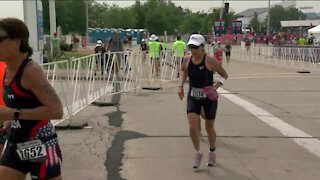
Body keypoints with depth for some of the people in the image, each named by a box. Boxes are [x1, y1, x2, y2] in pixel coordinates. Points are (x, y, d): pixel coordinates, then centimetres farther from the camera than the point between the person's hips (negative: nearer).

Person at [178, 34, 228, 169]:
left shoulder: (210, 60, -17)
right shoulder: (187, 59, -5)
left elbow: (224, 75, -8)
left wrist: (215, 87, -22)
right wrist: (180, 85, 4)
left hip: (209, 97, -2)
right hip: (193, 97, 3)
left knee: (209, 128, 12)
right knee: (193, 127, -11)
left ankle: (212, 152, 39)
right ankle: (198, 153, 14)